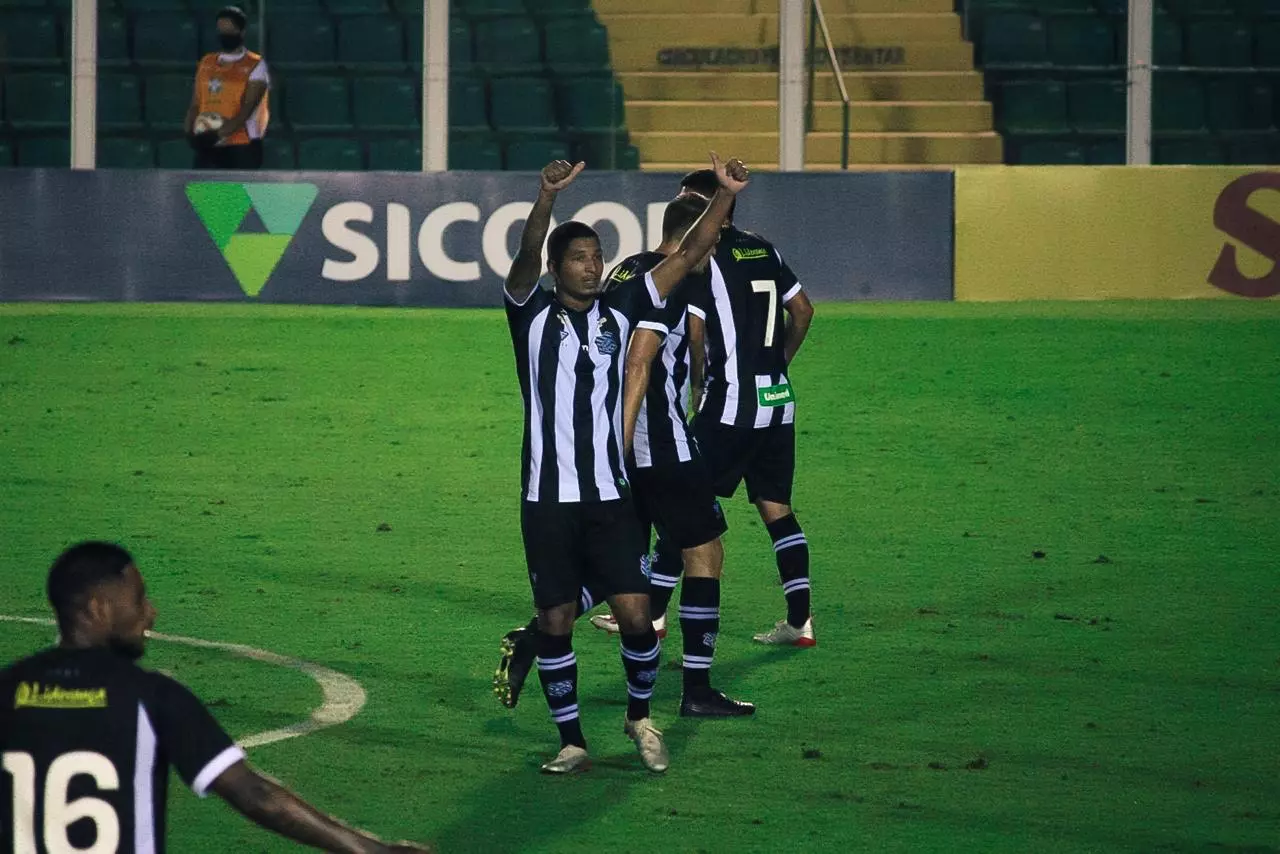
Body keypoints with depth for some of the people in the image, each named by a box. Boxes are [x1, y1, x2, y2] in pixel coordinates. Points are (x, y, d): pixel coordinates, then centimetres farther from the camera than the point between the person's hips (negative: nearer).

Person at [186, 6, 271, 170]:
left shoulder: (255, 66, -3)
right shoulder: (206, 64, 14)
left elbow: (247, 108, -13)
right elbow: (196, 104, 13)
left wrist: (219, 133, -23)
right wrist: (189, 133, -6)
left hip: (242, 147, -5)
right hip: (208, 147, 5)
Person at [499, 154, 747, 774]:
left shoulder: (621, 311, 6)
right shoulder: (533, 314, -2)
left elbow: (688, 254, 3)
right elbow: (527, 256, -21)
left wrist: (725, 194, -10)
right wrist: (547, 197, -39)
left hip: (611, 494, 2)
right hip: (548, 498, -2)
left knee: (636, 615, -5)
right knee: (555, 621, 3)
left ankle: (639, 717, 20)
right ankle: (572, 742, 16)